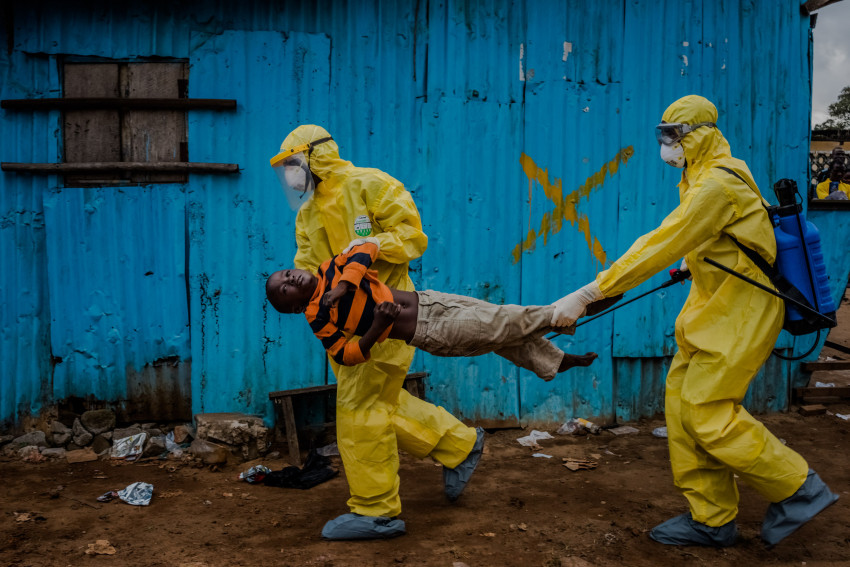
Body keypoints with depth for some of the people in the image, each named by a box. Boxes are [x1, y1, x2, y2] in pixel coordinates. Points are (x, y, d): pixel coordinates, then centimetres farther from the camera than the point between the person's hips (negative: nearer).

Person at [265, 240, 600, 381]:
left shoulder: (331, 270, 6)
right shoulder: (318, 317, -8)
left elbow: (367, 248, -7)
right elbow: (345, 355, -13)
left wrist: (344, 285, -20)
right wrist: (376, 328, -29)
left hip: (425, 300, 6)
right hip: (428, 334, -6)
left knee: (498, 318, 13)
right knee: (504, 324, -3)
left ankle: (554, 362, 33)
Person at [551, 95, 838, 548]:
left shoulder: (718, 185, -21)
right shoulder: (701, 180, 12)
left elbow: (660, 249, -26)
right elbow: (662, 240, 16)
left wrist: (587, 295, -26)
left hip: (739, 313, -10)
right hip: (712, 307, 10)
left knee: (706, 411, -10)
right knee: (682, 405, 6)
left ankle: (798, 489, 9)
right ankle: (711, 518, 16)